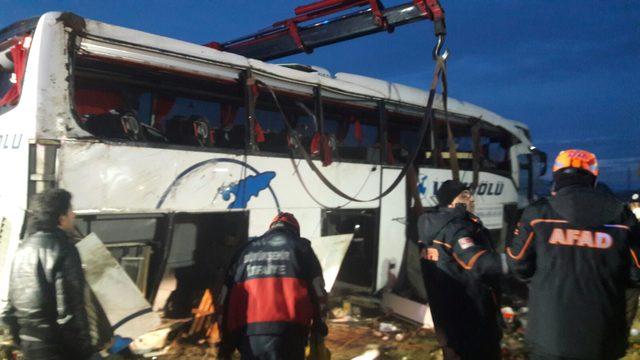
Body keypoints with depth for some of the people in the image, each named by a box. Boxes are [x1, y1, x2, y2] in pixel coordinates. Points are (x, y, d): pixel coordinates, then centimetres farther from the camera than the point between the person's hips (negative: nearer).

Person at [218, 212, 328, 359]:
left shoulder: (246, 250, 21)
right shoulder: (299, 246, 11)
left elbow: (226, 296, 18)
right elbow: (317, 289, 5)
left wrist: (226, 339, 21)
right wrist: (319, 322, 18)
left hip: (248, 332, 4)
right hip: (286, 330, -4)